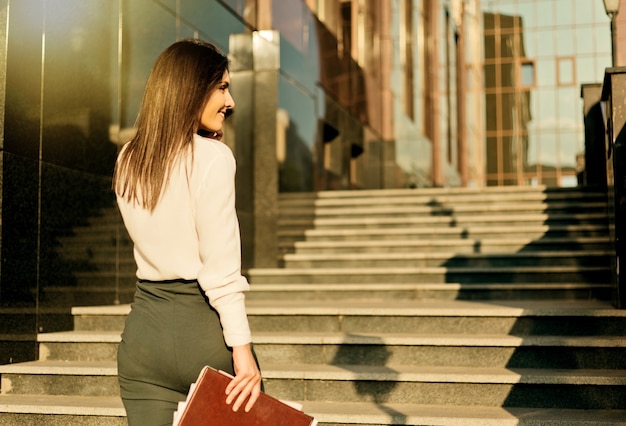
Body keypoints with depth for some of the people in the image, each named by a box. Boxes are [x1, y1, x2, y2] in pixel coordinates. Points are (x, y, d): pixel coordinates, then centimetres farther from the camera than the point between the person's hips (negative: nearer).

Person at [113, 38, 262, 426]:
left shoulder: (128, 159, 8)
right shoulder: (213, 156, -11)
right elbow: (221, 265, -17)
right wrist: (242, 347, -15)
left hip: (143, 326, 6)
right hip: (203, 327, -6)